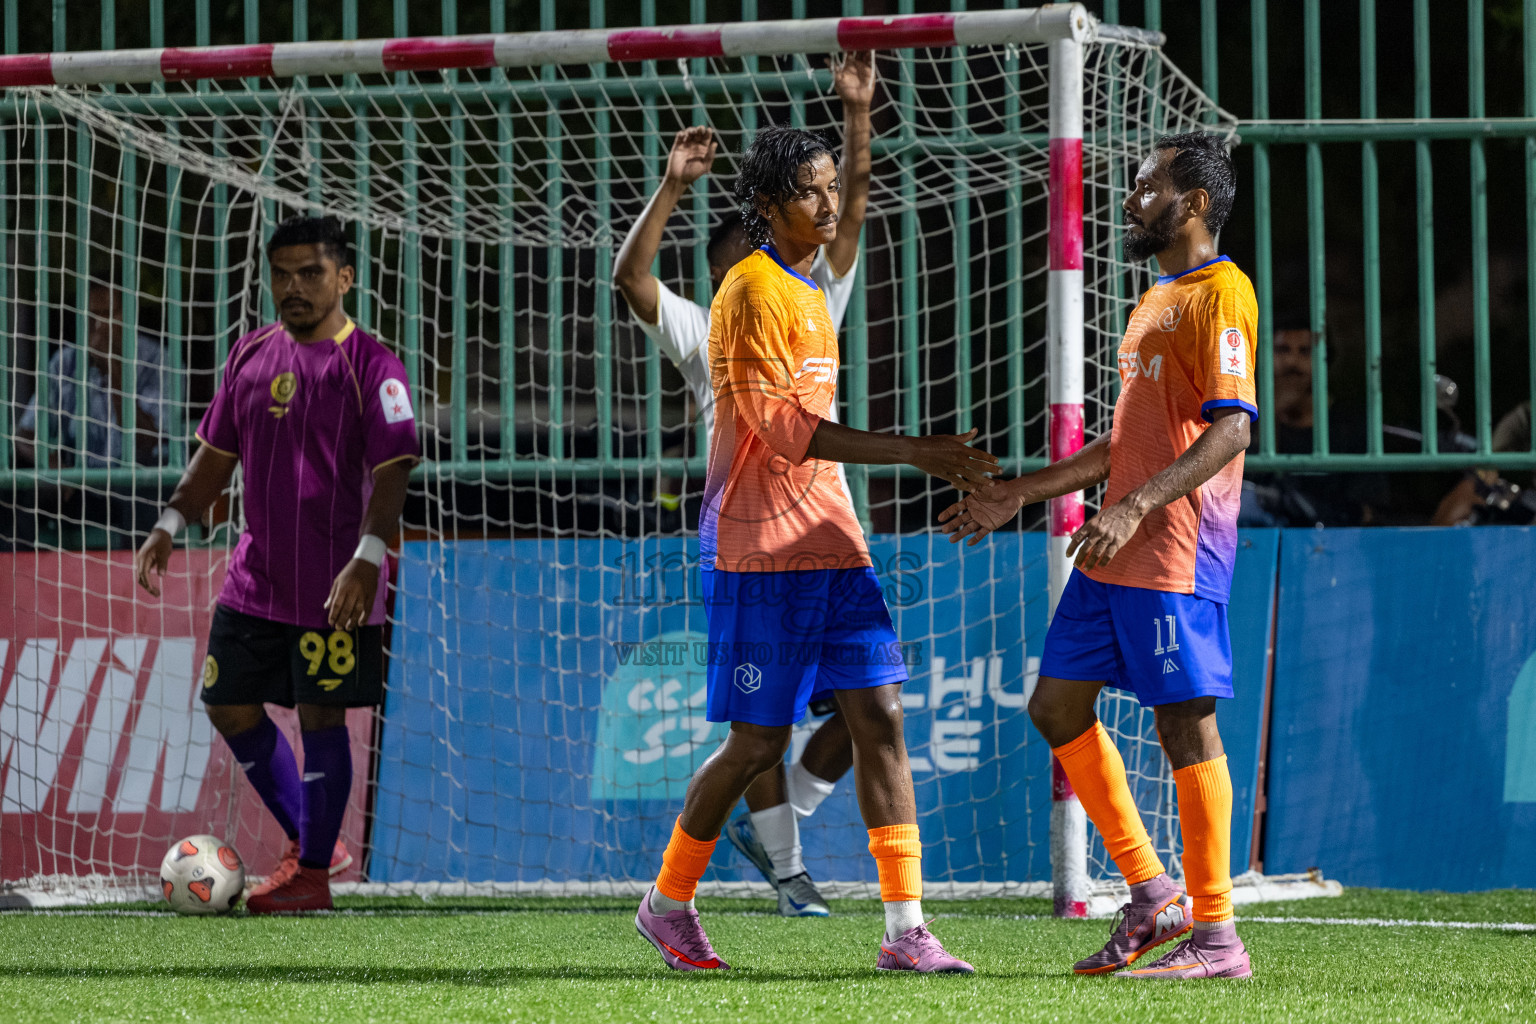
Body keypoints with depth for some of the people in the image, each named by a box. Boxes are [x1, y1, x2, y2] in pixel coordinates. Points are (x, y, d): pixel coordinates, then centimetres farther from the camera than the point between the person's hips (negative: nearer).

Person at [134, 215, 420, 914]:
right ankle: (309, 843, 25)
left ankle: (313, 876, 10)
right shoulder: (250, 356, 9)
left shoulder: (370, 366, -11)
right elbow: (216, 454, 17)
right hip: (256, 579, 7)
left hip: (336, 588, -7)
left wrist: (367, 556, -28)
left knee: (321, 717, -2)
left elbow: (391, 470, -16)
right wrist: (171, 525, 6)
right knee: (229, 704, 9)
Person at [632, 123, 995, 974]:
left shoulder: (805, 292, 17)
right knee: (758, 741, -3)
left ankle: (905, 928, -5)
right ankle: (668, 904, 17)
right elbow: (783, 427, -20)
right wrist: (913, 452, -24)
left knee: (879, 715, -2)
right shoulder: (754, 291, -12)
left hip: (827, 543, 8)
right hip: (759, 550, -8)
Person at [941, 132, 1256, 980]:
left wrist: (1135, 508, -28)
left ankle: (1215, 937, -4)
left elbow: (1231, 428, -20)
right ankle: (1152, 896, 16)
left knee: (1185, 721, -8)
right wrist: (1016, 495, 26)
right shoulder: (1156, 300, 22)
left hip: (1175, 554, -10)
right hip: (1113, 555, 10)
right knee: (1057, 706, 10)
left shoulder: (1220, 292, -9)